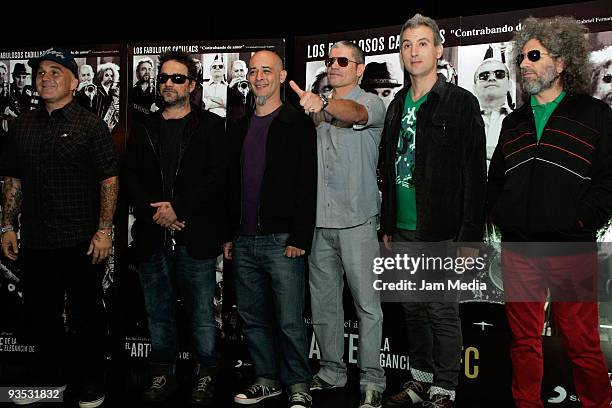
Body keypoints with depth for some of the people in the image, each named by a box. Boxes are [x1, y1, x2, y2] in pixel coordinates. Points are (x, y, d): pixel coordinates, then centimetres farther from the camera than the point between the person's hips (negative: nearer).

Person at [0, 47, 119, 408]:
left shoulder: (91, 125, -5)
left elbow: (110, 180, -8)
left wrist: (104, 230, -15)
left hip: (81, 242, -5)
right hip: (35, 242, 5)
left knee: (87, 314, 6)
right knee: (40, 313, 15)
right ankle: (51, 377, 34)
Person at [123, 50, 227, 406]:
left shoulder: (210, 126, 3)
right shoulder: (144, 129, 14)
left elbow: (217, 176, -7)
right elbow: (131, 177, 8)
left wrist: (178, 208, -14)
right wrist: (155, 212, -8)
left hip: (195, 237, -4)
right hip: (152, 236, 4)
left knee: (202, 313, 2)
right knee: (159, 313, 12)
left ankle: (206, 376, 17)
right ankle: (164, 374, 25)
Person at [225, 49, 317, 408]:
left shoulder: (298, 123, -3)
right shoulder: (239, 128, 16)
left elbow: (307, 184, -10)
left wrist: (299, 238, -16)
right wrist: (228, 234, 13)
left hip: (282, 241, -6)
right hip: (244, 242, 6)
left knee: (290, 321, -2)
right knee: (254, 318, 13)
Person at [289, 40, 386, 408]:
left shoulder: (371, 102, 0)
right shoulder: (318, 108, 20)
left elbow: (355, 113, -27)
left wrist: (324, 105, -45)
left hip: (357, 219, -6)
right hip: (321, 219, 6)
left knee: (367, 302, -3)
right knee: (323, 302, 12)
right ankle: (332, 372, 26)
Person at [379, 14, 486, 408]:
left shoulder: (461, 103, -6)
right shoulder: (398, 106, 14)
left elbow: (475, 176, -11)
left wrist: (470, 237, -15)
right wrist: (387, 226, 15)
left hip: (441, 231, -6)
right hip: (404, 231, 6)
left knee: (443, 312, 2)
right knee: (413, 309, 14)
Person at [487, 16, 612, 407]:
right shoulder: (514, 122, 17)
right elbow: (496, 178, 23)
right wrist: (497, 214, 9)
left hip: (571, 248, -4)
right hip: (518, 248, 4)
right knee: (524, 340, 10)